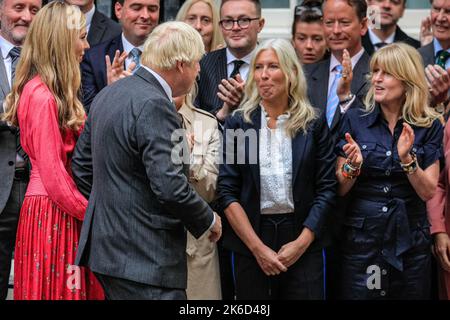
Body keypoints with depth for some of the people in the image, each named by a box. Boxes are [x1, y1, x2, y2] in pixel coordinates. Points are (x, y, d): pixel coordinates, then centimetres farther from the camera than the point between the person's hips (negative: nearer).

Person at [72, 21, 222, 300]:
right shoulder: (154, 105, -18)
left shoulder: (108, 94, 12)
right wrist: (209, 221, -7)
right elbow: (170, 186, -23)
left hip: (107, 246, 10)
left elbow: (81, 165, 19)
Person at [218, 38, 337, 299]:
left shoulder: (313, 124, 2)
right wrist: (258, 247, -9)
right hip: (249, 245, 0)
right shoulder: (238, 123, 1)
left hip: (304, 247, 0)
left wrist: (302, 242, -8)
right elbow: (227, 192, -2)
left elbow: (327, 188, 1)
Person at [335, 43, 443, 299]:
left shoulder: (429, 126, -2)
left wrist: (406, 158, -20)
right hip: (361, 238, 0)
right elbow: (340, 189, 1)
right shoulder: (355, 120, -1)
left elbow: (428, 192, -6)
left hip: (411, 240, 0)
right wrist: (353, 164, -19)